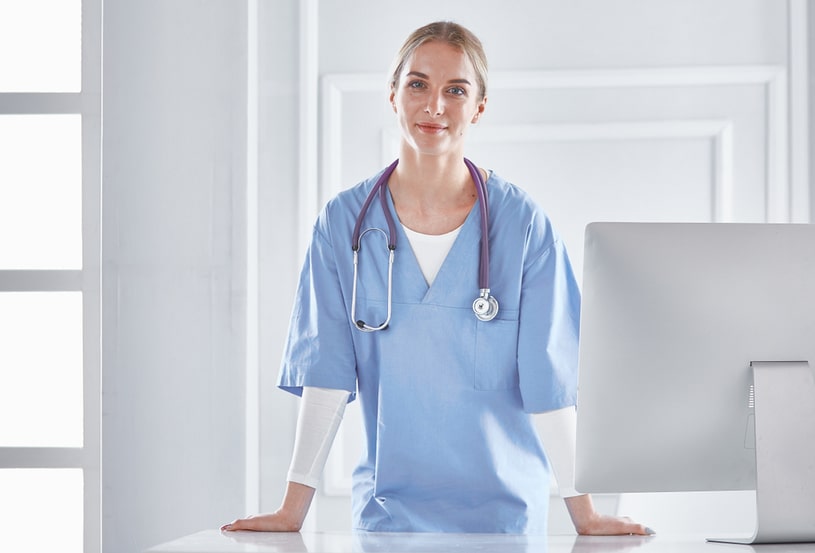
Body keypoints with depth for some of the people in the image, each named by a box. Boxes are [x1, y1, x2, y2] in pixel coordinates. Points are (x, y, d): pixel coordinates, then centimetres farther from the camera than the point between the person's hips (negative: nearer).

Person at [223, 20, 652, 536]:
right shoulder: (344, 222, -2)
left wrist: (585, 512, -12)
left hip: (504, 509, -1)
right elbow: (325, 371, -6)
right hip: (388, 507, 1)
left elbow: (550, 379, -7)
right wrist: (293, 508, -11)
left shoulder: (523, 224, -6)